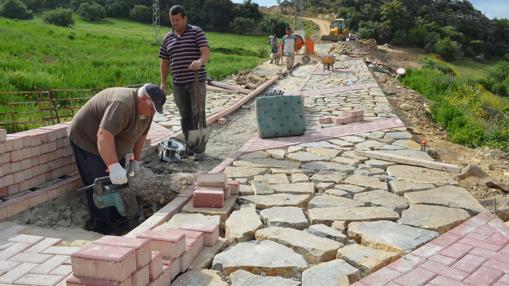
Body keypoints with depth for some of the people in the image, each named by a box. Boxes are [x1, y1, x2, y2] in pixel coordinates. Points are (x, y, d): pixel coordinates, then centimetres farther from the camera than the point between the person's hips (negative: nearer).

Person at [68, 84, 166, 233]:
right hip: (87, 140, -9)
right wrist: (113, 166, -46)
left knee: (119, 183, 10)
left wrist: (136, 159, 11)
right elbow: (104, 135, -42)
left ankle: (117, 219, 21)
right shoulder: (122, 104, -34)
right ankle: (101, 229, -3)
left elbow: (140, 134, 8)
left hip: (112, 145, 9)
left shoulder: (146, 109, -5)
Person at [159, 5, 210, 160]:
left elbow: (206, 51, -14)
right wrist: (163, 82, 10)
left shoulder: (196, 32, 0)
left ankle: (200, 149, -6)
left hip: (196, 81, -4)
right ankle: (190, 146, 18)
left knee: (198, 114, -8)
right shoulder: (167, 38, 13)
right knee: (185, 116, 8)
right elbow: (165, 62, 18)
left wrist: (200, 61, -36)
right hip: (178, 84, 4)